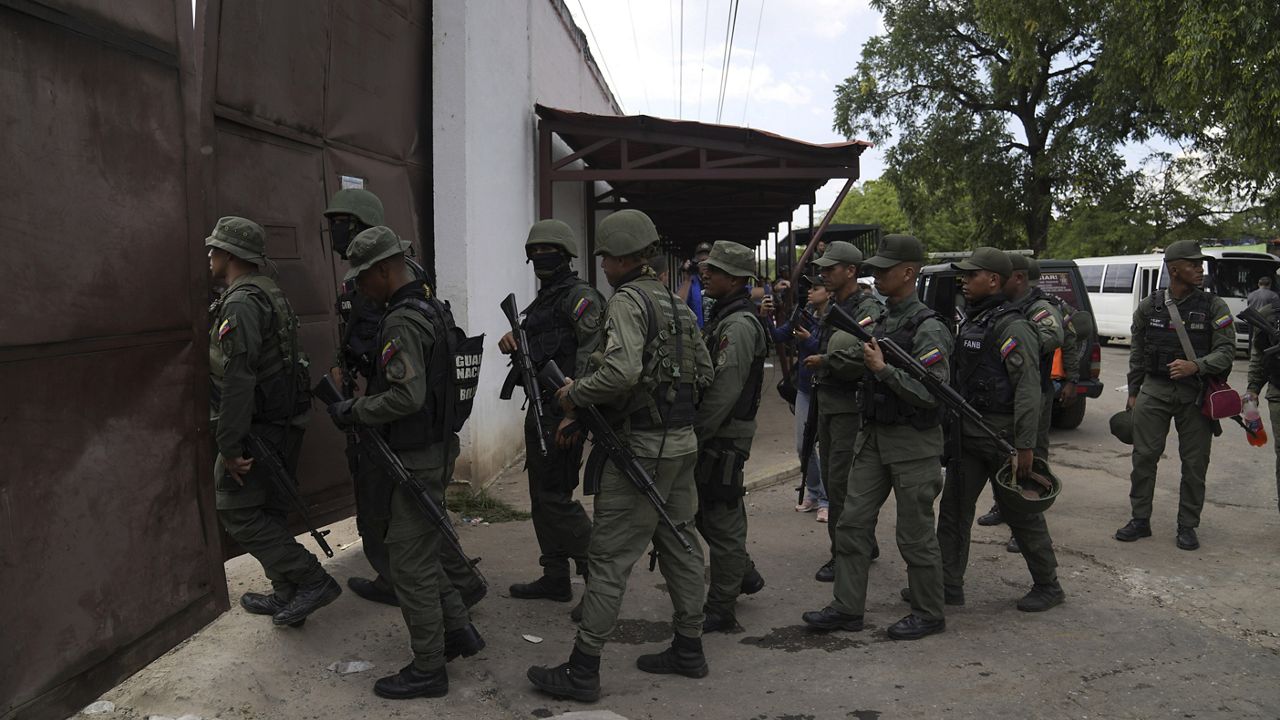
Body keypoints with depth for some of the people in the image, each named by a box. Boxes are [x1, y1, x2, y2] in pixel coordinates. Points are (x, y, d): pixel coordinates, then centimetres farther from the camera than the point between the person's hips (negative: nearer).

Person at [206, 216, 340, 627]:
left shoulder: (240, 303, -18)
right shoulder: (272, 294, 13)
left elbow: (238, 378, -25)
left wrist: (229, 444, -23)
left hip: (257, 429, -10)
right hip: (286, 424, 10)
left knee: (237, 512, -1)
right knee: (270, 511, 17)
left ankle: (312, 581, -3)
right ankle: (287, 596, 25)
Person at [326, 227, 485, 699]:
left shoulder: (402, 322, -21)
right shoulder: (433, 309, 10)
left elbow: (407, 396, -29)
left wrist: (353, 412, -15)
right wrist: (363, 403, 15)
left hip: (414, 460, -10)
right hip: (435, 447, 10)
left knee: (410, 563, 1)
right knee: (422, 549, 22)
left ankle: (428, 669, 12)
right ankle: (457, 630, 29)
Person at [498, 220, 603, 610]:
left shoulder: (580, 296, -11)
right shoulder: (542, 299, 18)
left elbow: (590, 352, -19)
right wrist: (511, 341, -2)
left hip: (563, 411, -10)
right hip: (539, 408, 10)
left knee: (555, 496, -9)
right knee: (541, 495, 13)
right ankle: (555, 579, 23)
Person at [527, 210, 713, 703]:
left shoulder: (628, 301, -14)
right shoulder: (678, 305, 12)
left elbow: (621, 371, -28)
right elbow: (705, 373, 16)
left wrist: (574, 395, -14)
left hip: (641, 446, -9)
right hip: (684, 441, 9)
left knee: (609, 559, -3)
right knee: (679, 543, 16)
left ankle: (582, 671, 3)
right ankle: (688, 649, 27)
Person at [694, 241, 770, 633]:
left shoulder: (739, 325, -18)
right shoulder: (721, 317, 15)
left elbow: (723, 392, -24)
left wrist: (693, 436, -20)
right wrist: (693, 432, 15)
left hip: (724, 438, -10)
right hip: (714, 435, 10)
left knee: (722, 520, -1)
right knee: (707, 514, 19)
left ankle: (721, 608, 8)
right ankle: (745, 575, 35)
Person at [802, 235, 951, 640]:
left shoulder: (928, 328, -15)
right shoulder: (882, 321, 12)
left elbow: (933, 393, -22)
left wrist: (883, 369, -23)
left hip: (913, 443, -8)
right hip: (874, 437, 8)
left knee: (915, 535, 3)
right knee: (852, 523, 8)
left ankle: (929, 614, 19)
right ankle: (848, 608, 17)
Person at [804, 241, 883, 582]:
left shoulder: (868, 311, -14)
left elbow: (865, 359, -26)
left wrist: (825, 361, -16)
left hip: (851, 405, -10)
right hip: (827, 403, 10)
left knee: (841, 483, -7)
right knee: (833, 479, 15)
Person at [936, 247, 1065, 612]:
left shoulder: (1012, 327, -15)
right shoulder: (971, 321, 13)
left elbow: (1028, 389, -20)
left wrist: (1025, 445, -23)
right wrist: (954, 427, 18)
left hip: (1002, 436, -9)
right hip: (967, 434, 9)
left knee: (1021, 513, 4)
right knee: (954, 509, 8)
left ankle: (1048, 586, 20)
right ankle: (948, 585, 15)